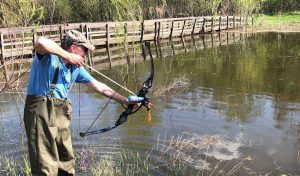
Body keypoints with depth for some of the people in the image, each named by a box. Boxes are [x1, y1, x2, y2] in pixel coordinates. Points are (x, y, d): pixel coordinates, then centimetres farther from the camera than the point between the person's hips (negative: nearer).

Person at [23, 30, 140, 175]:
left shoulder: (76, 67, 12)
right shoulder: (49, 56, -9)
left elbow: (99, 86, 16)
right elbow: (40, 42, -33)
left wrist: (125, 101, 16)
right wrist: (68, 56, -24)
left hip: (62, 114, 8)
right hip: (41, 112, -8)